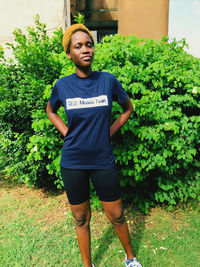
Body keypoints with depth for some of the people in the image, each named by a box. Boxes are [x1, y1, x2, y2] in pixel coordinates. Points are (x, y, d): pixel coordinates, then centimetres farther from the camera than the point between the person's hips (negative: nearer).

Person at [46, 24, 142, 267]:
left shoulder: (108, 81, -6)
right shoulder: (62, 86, -5)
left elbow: (127, 108, 10)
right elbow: (51, 111, 15)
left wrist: (108, 132, 1)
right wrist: (67, 134, 2)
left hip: (103, 162, 0)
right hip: (73, 164, 1)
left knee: (116, 216, 14)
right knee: (81, 219, 16)